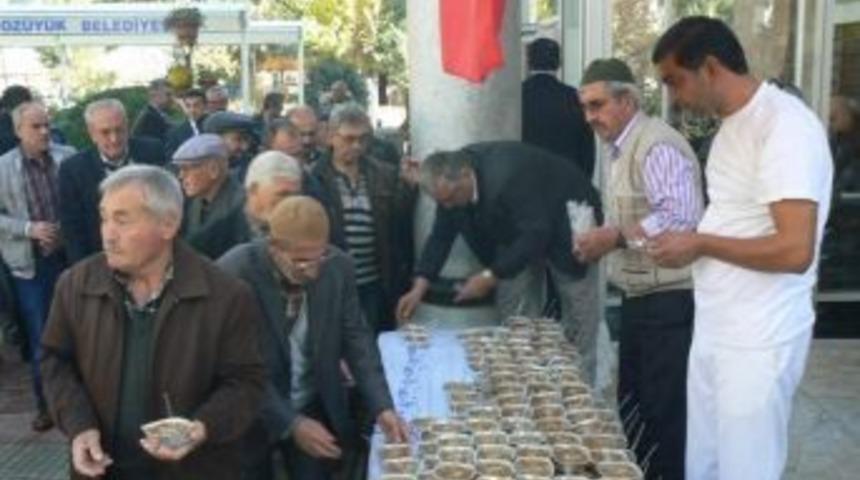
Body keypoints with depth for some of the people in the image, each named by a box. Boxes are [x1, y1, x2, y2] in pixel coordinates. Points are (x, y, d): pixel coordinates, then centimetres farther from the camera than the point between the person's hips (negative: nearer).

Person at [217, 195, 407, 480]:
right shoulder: (234, 273, -23)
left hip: (316, 409, 3)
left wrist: (382, 407, -13)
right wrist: (291, 423, -24)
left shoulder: (338, 266, -13)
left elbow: (356, 338, -3)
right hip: (252, 415, -3)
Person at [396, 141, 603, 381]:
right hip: (516, 237, 7)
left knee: (577, 326, -1)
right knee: (513, 320, 4)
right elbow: (441, 235, -8)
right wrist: (419, 288, -15)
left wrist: (490, 276, -33)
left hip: (566, 229, -6)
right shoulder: (450, 181, -17)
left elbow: (535, 234, -36)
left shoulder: (507, 176, -40)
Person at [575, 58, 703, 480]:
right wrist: (602, 240, 5)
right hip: (637, 295, 10)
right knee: (632, 403, 18)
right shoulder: (618, 149, 14)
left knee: (665, 409, -1)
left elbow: (681, 218, -29)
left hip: (669, 299, -10)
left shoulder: (657, 146, -17)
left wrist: (616, 237, -27)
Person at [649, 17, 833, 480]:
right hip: (715, 328, 9)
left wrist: (700, 244, -16)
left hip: (758, 340, -9)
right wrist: (691, 242, 3)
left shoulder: (785, 125, -19)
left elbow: (795, 250, -25)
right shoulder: (733, 124, 10)